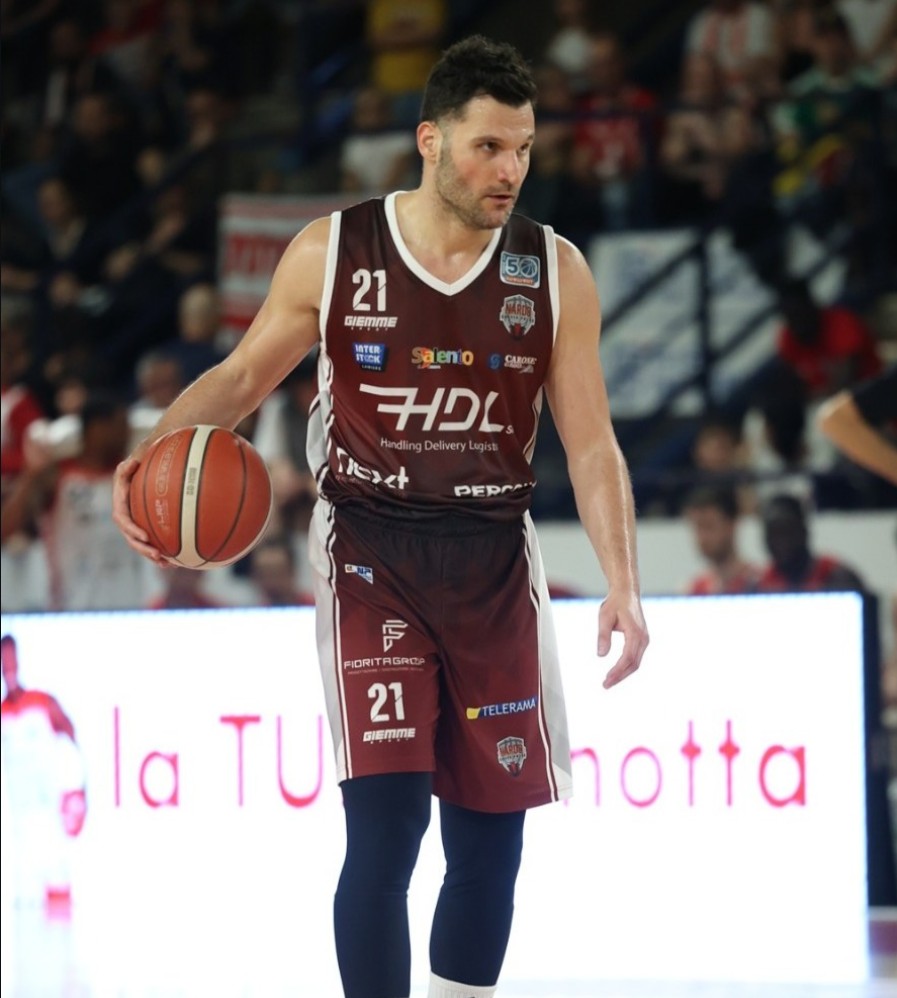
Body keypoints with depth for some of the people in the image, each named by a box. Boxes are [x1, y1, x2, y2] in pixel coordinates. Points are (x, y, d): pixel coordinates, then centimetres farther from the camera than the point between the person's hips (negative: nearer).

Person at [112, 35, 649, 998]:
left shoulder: (555, 271, 1)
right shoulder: (332, 252, -3)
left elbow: (590, 444, 2)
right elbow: (243, 375, 8)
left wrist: (623, 585, -8)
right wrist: (158, 446, -11)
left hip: (493, 559, 3)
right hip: (371, 555, -3)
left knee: (491, 839, 6)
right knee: (384, 822, -15)